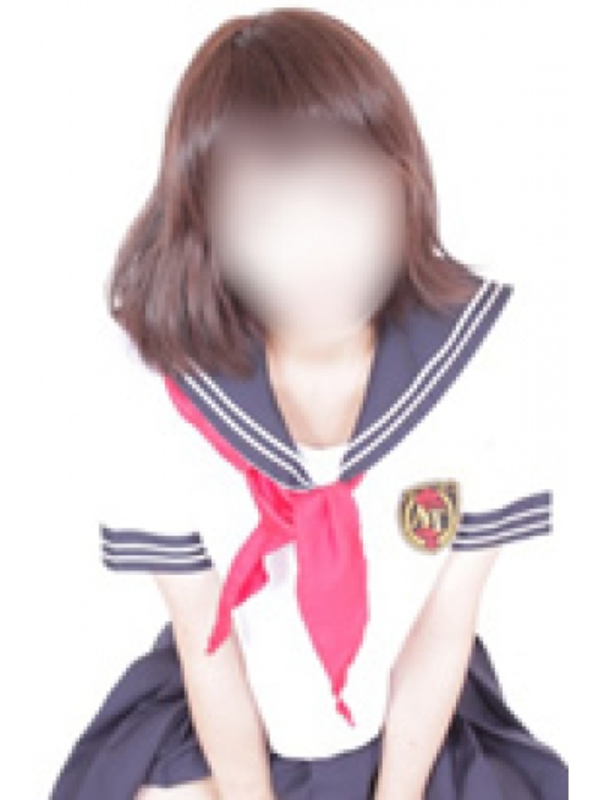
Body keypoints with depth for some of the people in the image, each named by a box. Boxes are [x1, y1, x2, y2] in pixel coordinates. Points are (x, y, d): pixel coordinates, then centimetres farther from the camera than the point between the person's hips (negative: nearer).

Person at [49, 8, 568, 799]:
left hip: (418, 715, 1)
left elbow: (445, 624, -13)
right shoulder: (160, 368, -23)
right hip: (222, 716, 0)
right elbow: (202, 636, -13)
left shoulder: (483, 342, -22)